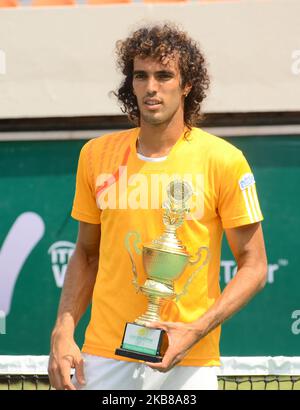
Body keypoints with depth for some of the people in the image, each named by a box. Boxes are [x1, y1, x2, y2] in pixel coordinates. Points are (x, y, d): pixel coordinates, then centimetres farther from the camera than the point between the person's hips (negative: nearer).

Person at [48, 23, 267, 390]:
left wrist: (195, 330, -14)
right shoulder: (96, 154, 6)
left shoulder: (223, 160, -4)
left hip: (188, 365, -2)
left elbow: (253, 267, -2)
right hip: (102, 360, 3)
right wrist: (62, 332, 1)